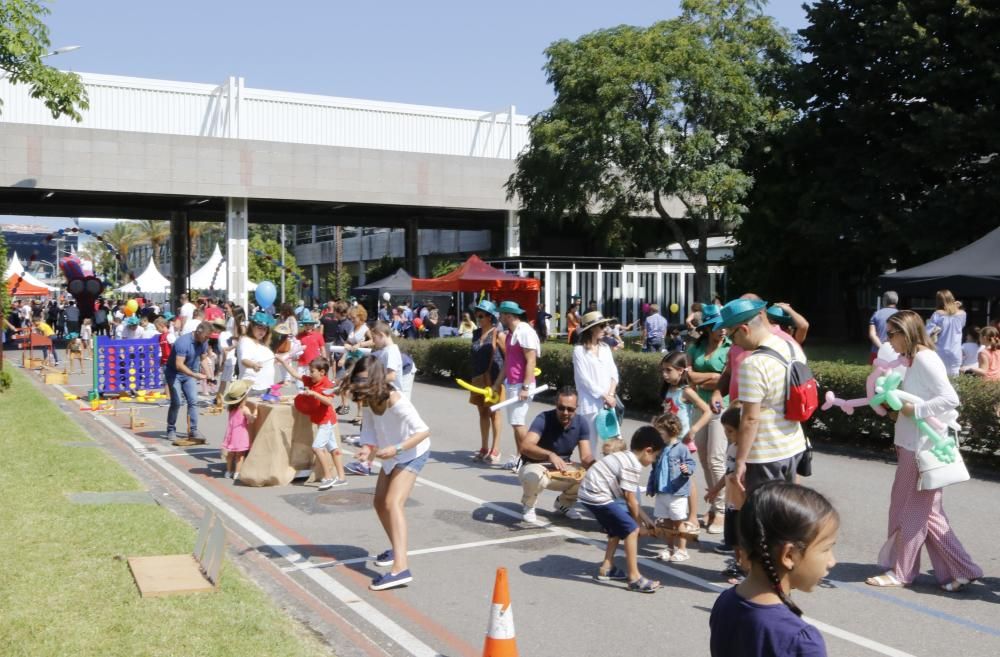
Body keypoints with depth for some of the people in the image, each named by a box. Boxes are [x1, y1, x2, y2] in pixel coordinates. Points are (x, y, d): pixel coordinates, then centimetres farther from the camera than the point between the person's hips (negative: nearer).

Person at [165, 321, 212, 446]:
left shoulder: (203, 342, -7)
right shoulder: (183, 342, -29)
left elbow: (203, 359, 9)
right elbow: (179, 365, -35)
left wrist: (209, 376, 2)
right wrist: (195, 375, -42)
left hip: (189, 374, 6)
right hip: (174, 374, -6)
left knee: (193, 401, -4)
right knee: (176, 403, -10)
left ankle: (193, 431, 0)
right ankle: (171, 430, 6)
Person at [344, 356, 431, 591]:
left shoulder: (395, 402, -31)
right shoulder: (369, 400, -9)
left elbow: (424, 431, -35)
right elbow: (370, 429, -7)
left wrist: (396, 448, -43)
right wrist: (368, 447, -28)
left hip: (412, 453, -9)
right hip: (392, 455, 9)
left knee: (393, 503, -24)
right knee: (380, 503, 17)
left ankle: (401, 568, -34)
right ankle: (397, 549, 41)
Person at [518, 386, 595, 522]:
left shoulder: (581, 423, -10)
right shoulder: (543, 419, -24)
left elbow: (586, 456, -16)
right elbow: (525, 447, -39)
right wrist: (550, 455, -57)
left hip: (562, 471, 4)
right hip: (535, 467, -4)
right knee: (535, 476, -40)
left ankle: (564, 503, 11)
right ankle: (528, 506, -2)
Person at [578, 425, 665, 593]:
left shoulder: (625, 457, 15)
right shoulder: (633, 465, -15)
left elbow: (628, 496, 20)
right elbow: (630, 500, -13)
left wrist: (645, 518, 22)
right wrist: (640, 523, 2)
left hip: (589, 492, 10)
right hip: (597, 496, -10)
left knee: (618, 528, 24)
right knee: (631, 529, -7)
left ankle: (606, 568, 31)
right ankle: (634, 578, -5)